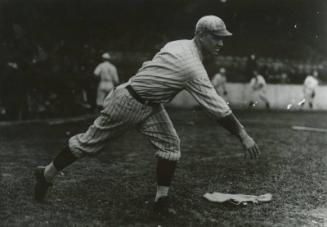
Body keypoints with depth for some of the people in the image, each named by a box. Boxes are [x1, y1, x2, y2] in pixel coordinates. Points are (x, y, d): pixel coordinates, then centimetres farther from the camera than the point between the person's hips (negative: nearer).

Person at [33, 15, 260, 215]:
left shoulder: (180, 45, 0)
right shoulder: (193, 67, -27)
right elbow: (218, 107, -28)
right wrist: (244, 136, -24)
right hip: (128, 102, -9)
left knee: (171, 144, -1)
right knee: (91, 142, 5)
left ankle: (162, 199, 6)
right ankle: (46, 174, 23)